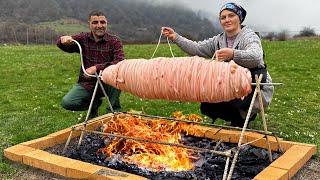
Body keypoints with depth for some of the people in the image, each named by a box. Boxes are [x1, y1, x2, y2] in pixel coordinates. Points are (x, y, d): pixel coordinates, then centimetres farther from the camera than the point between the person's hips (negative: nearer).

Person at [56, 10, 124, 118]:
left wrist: (97, 68, -32)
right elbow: (62, 46, 0)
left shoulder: (114, 41, -7)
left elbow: (120, 62, -22)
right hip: (87, 84, 3)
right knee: (66, 103, -18)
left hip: (107, 84, -2)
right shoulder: (83, 38, 2)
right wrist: (63, 40, -25)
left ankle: (113, 111, -11)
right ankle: (94, 103, 14)